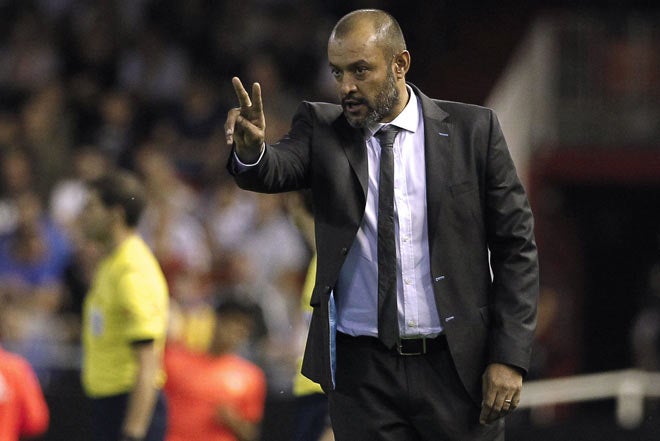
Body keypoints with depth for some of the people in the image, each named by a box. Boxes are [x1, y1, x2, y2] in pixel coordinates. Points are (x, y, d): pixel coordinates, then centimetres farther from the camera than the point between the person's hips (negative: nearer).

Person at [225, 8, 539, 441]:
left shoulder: (472, 130, 0)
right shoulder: (322, 129, 4)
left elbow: (515, 246, 1)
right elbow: (276, 170, -16)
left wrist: (509, 357, -6)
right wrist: (250, 150, -40)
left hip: (457, 368, -1)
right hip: (361, 373, 1)